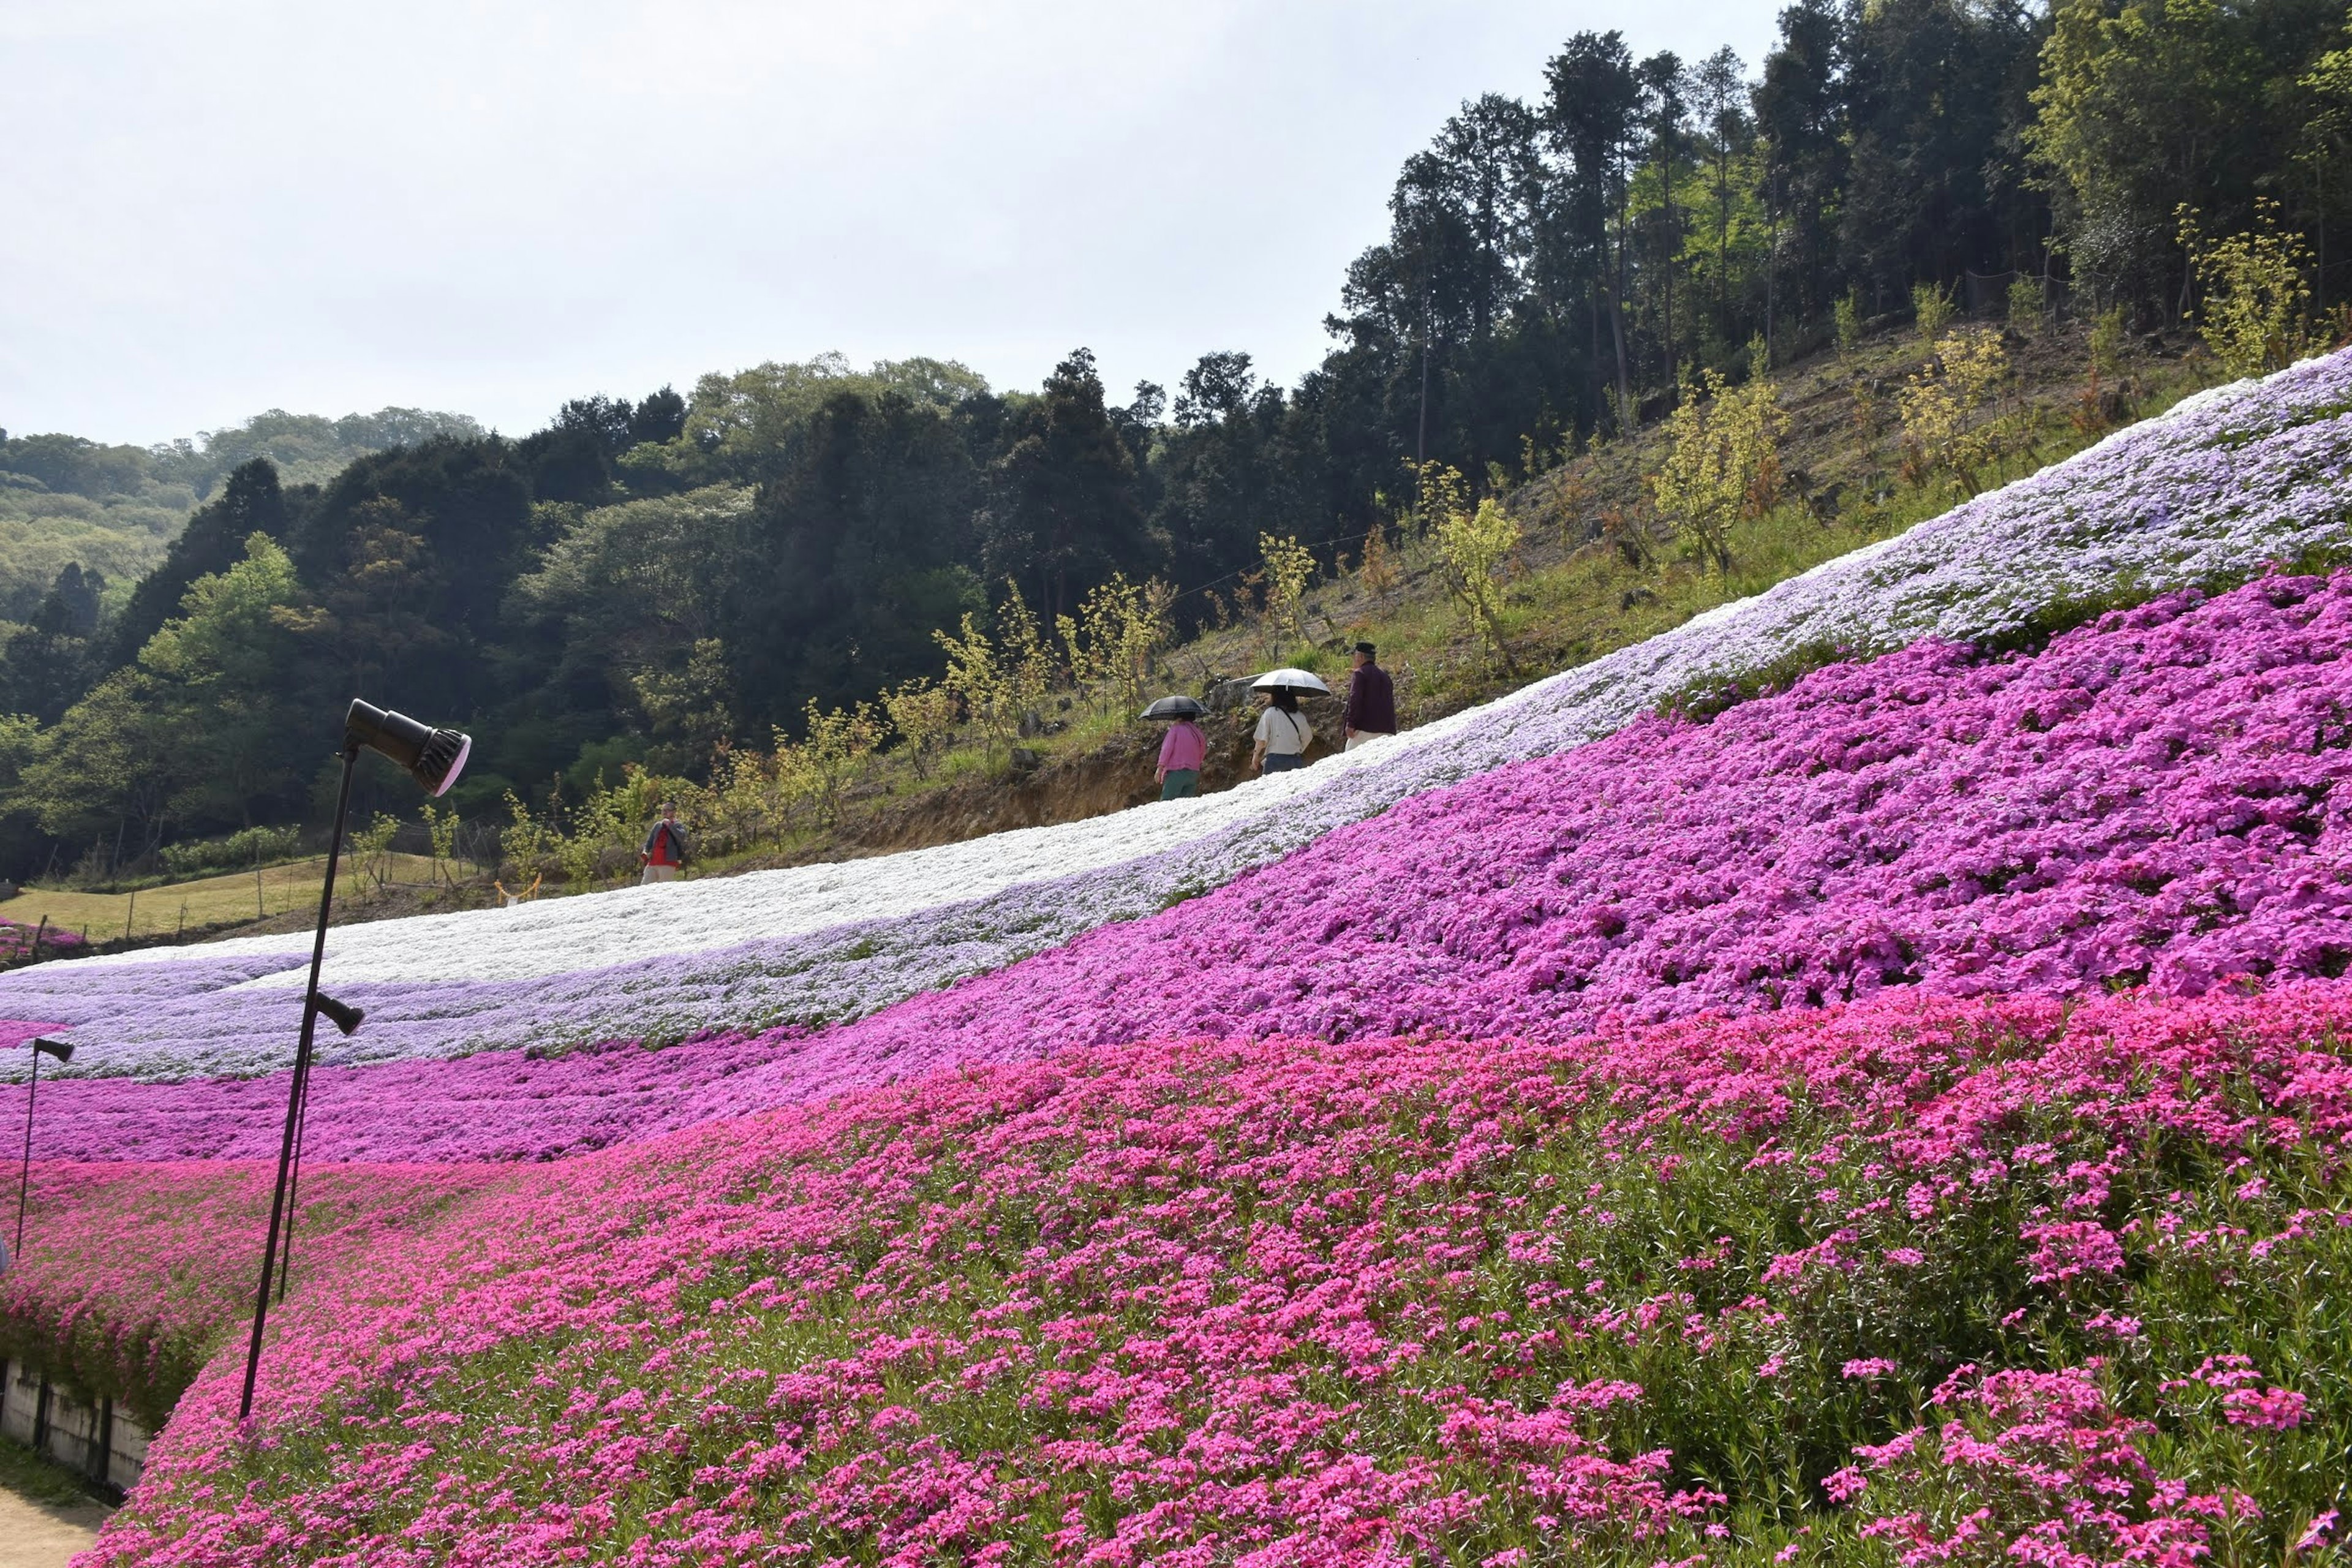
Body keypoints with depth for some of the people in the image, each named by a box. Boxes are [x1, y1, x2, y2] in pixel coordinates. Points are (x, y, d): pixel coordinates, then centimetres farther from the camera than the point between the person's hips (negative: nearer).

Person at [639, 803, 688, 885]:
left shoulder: (678, 825, 4)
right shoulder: (658, 826, 19)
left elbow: (681, 837, -17)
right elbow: (650, 841, 21)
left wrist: (670, 825, -13)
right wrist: (645, 852, 2)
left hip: (668, 863, -6)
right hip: (653, 862, 6)